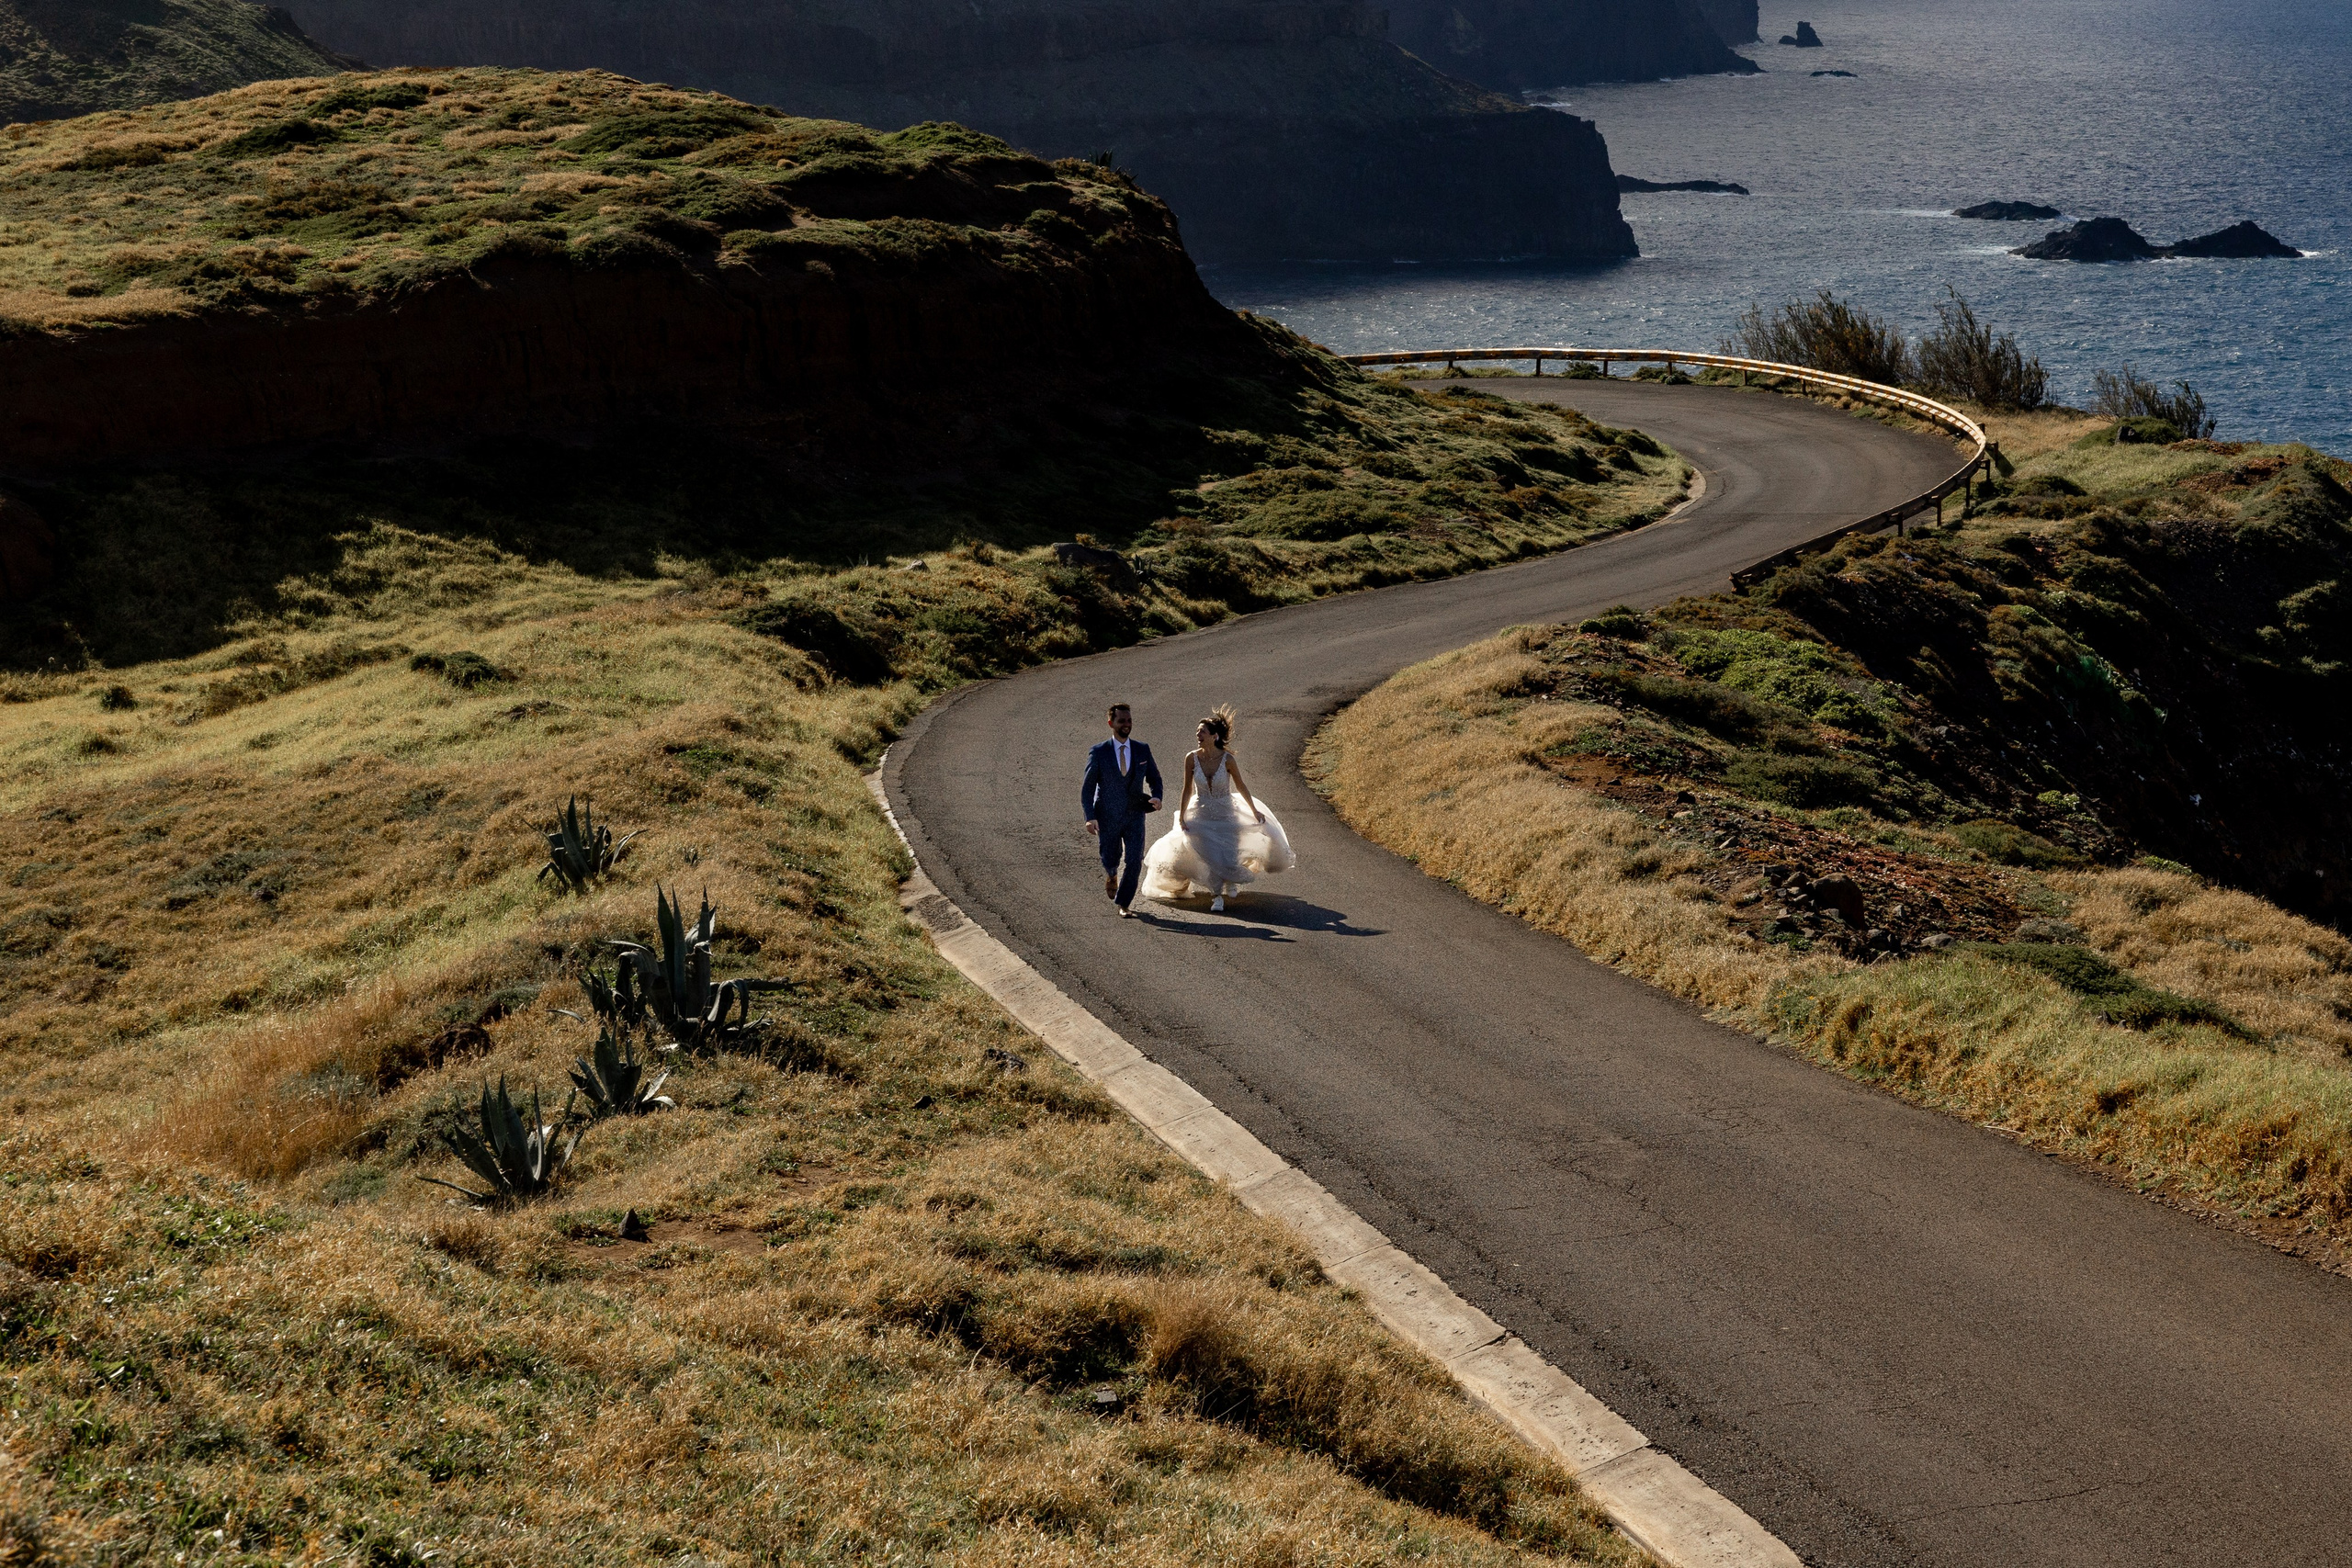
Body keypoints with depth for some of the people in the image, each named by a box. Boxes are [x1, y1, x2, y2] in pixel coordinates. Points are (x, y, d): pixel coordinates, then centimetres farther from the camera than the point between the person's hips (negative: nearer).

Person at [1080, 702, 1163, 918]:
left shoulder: (1143, 750, 2)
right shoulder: (1099, 752, -6)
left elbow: (1154, 778, 11)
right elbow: (1087, 787, -5)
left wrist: (1156, 797, -11)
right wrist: (1090, 817, -16)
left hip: (1134, 816, 1)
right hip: (1107, 817, -1)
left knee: (1134, 861, -9)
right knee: (1110, 860, 9)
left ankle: (1123, 905, 1)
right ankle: (1112, 875, 46)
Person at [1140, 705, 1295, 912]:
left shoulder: (1227, 759, -18)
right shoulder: (1192, 758, -13)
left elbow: (1241, 787, -4)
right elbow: (1187, 790, -2)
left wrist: (1254, 811, 4)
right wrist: (1181, 817, -3)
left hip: (1226, 814, -1)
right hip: (1202, 815, 1)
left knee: (1227, 855, -2)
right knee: (1210, 857, -1)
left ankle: (1230, 879, 35)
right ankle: (1218, 895, 21)